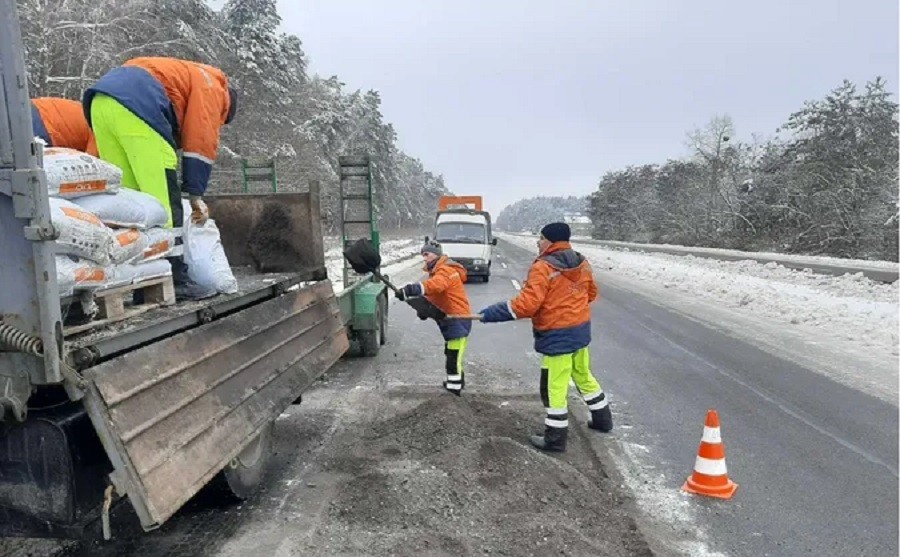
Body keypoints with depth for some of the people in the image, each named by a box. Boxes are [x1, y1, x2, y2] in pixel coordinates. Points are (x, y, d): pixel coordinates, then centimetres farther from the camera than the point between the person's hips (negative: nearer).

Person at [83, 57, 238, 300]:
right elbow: (201, 142, 0)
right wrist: (196, 194, 0)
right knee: (164, 202, -7)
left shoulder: (184, 74, 36)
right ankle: (175, 281, -8)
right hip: (137, 106, -9)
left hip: (99, 103, 9)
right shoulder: (212, 87, 12)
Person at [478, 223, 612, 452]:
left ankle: (555, 438, 10)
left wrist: (494, 313, -19)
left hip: (558, 335, -8)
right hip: (580, 329, 8)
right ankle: (602, 419, 38)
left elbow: (526, 304, -24)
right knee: (583, 375, 24)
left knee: (555, 386, 1)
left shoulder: (543, 268, -19)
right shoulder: (582, 263, 5)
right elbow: (591, 293, 17)